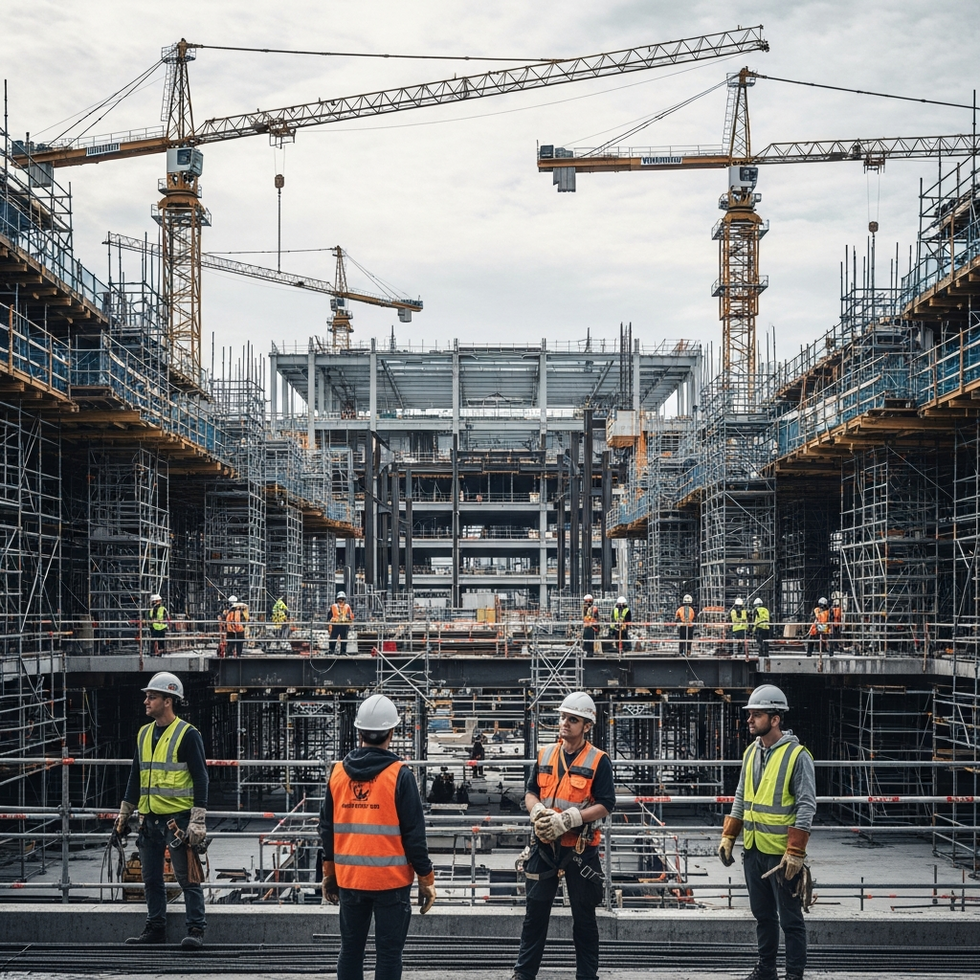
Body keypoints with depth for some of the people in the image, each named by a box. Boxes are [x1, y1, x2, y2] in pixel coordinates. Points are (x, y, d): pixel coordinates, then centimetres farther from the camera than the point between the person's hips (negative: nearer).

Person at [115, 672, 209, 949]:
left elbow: (200, 778, -10)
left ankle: (195, 930, 2)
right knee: (151, 878, 12)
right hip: (150, 819, 7)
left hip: (179, 818, -7)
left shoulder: (188, 734, -8)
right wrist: (124, 813, 20)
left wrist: (198, 821, -15)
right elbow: (135, 777, 21)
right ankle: (155, 929, 22)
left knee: (187, 877, -4)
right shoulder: (144, 734, 13)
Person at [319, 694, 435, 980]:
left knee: (350, 949, 14)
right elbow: (414, 833, -10)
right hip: (391, 880, -4)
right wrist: (426, 877, -1)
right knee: (389, 953, 2)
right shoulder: (399, 775, -11)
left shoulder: (338, 773, 2)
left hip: (349, 879, 4)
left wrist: (329, 871, 21)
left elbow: (327, 828, 10)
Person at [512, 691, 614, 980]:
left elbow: (605, 805, -12)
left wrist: (567, 819, -20)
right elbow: (531, 792, 11)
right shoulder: (545, 754, 8)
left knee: (583, 916, 6)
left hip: (580, 850, -4)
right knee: (535, 910, 9)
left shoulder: (598, 761, -6)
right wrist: (538, 812, -11)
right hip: (544, 847, 4)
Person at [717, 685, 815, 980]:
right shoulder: (751, 752, 9)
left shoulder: (797, 756, -13)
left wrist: (795, 852, -18)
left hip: (781, 852, -7)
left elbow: (806, 806, -15)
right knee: (762, 914, 17)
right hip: (753, 849, 7)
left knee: (790, 919, 3)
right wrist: (728, 837, 12)